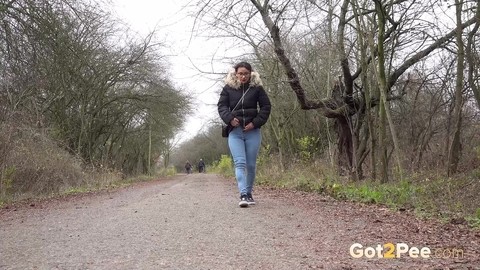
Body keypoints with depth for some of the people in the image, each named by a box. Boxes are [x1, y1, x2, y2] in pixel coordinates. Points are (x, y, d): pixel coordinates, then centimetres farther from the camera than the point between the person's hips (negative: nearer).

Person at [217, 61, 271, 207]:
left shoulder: (257, 88, 4)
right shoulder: (228, 88, 6)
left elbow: (266, 106, 5)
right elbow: (221, 106, 5)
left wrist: (256, 122, -7)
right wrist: (229, 118, -14)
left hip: (253, 132, 1)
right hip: (235, 131, 0)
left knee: (251, 164, 6)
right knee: (240, 163, -12)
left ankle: (249, 193, 21)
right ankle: (243, 194, -17)